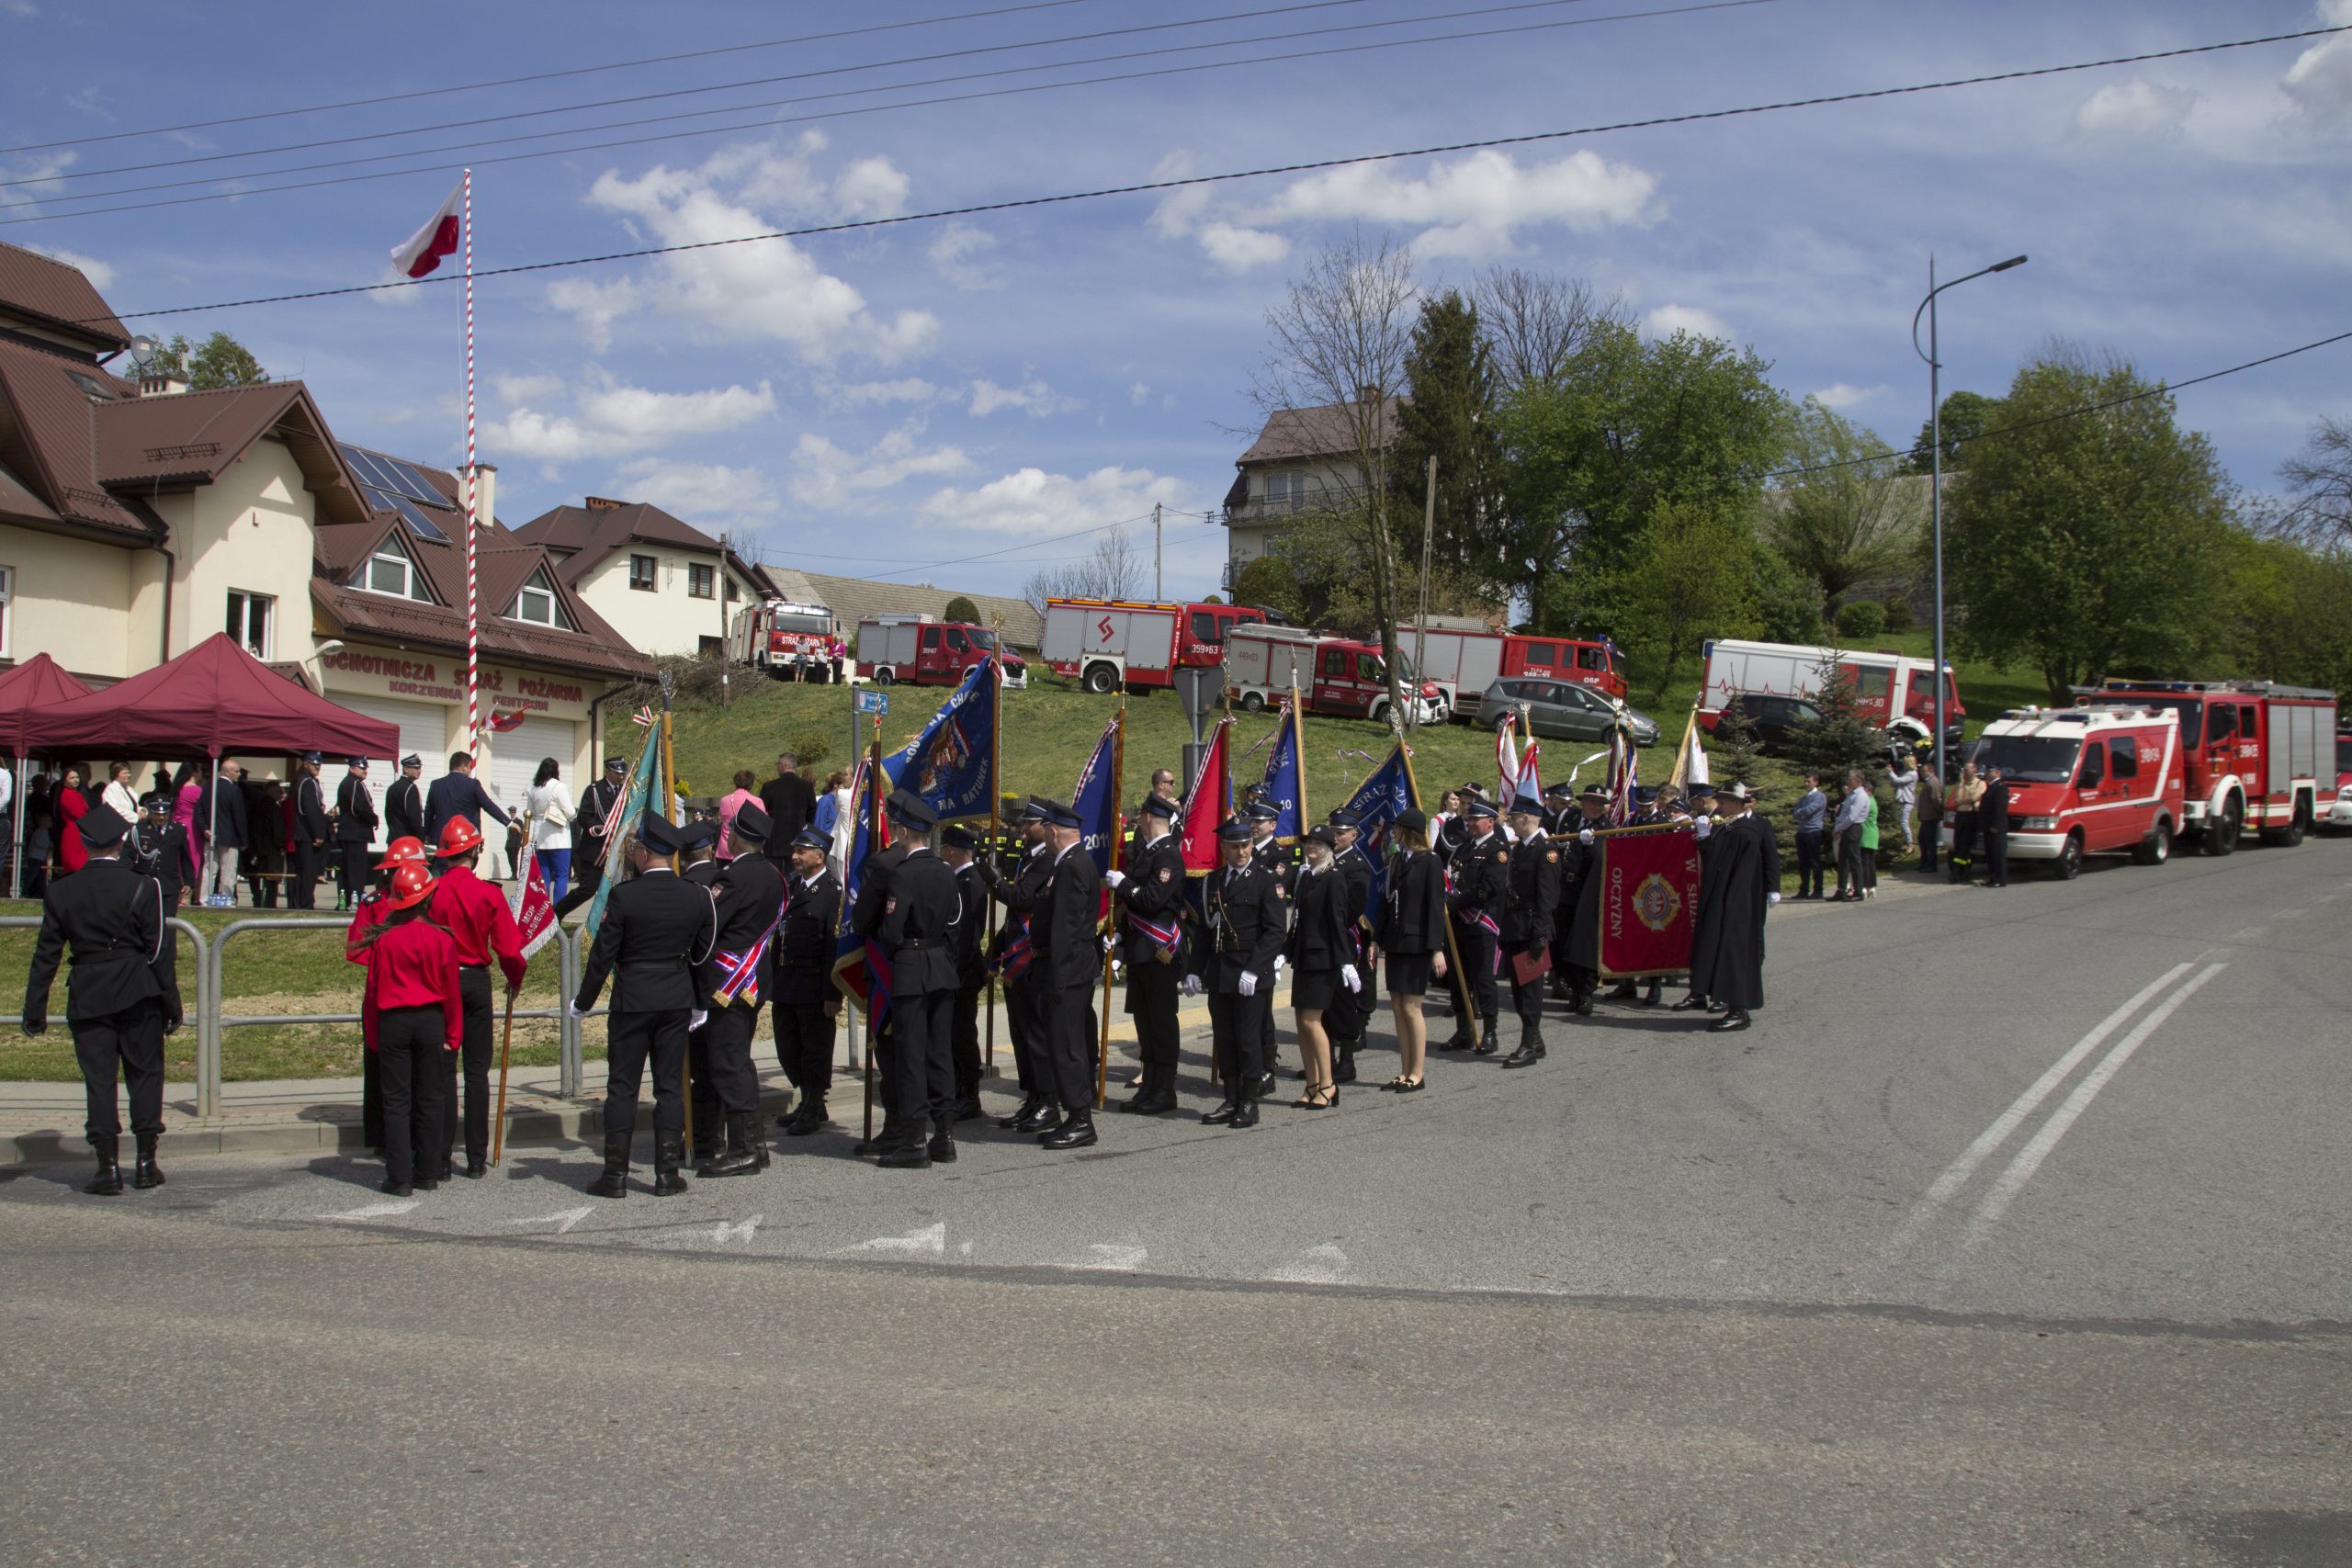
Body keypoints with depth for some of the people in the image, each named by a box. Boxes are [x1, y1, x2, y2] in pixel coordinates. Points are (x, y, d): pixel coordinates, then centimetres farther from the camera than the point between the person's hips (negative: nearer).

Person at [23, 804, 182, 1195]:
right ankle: (146, 1162, 10)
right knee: (145, 1074, 8)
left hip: (87, 998, 1)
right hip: (138, 995, -1)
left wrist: (35, 1012, 10)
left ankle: (108, 1167, 2)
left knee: (98, 1080, 4)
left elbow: (45, 956, 4)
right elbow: (160, 950, -6)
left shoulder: (61, 893, 2)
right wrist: (172, 1004, 0)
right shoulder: (142, 887, -6)